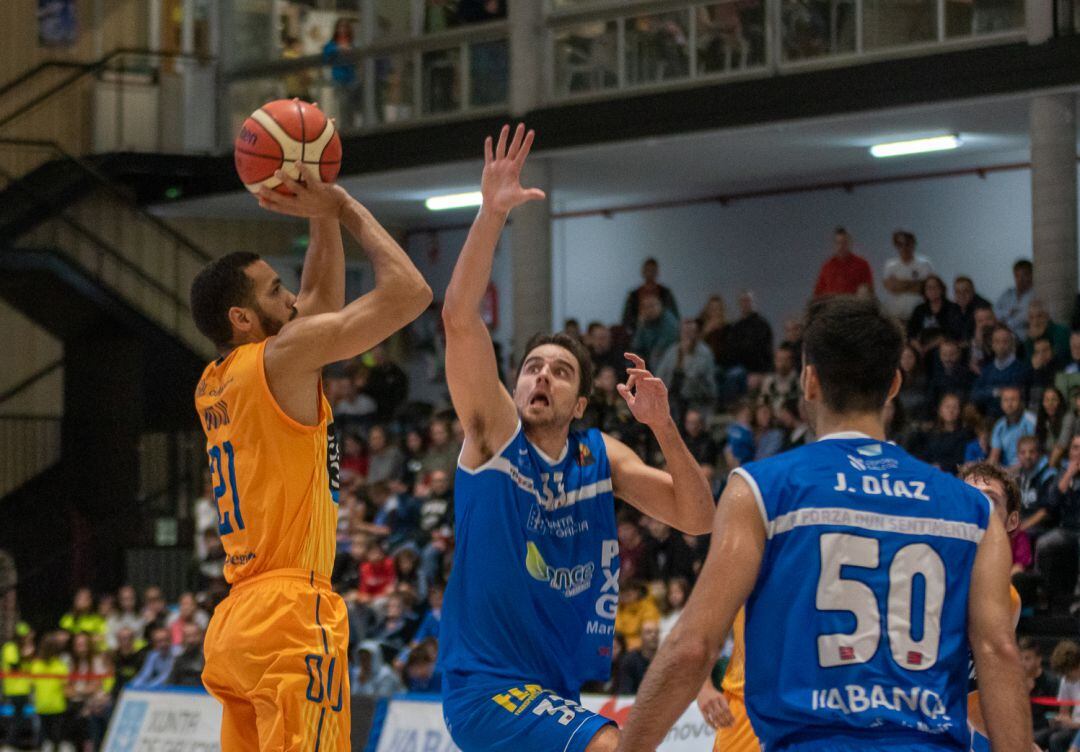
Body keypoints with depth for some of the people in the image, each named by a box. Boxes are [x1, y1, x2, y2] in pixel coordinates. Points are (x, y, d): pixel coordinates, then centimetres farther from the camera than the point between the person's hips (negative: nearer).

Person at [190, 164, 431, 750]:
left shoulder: (214, 387, 18)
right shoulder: (280, 357, -7)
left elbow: (321, 304, 33)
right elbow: (408, 291, -8)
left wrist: (323, 219, 24)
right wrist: (344, 207, 4)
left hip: (235, 625, 9)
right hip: (290, 616, -9)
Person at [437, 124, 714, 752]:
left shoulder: (601, 457, 8)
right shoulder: (495, 433, -6)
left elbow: (698, 518, 0)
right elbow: (460, 316, -18)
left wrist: (663, 427, -13)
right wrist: (493, 214, -26)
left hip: (555, 694, 7)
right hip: (488, 684, -7)